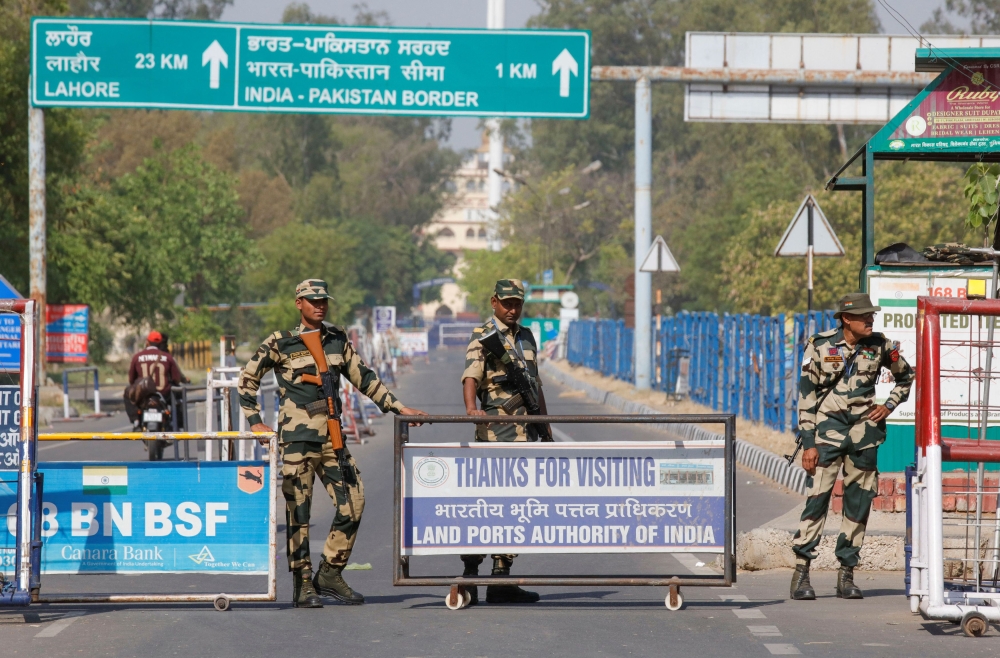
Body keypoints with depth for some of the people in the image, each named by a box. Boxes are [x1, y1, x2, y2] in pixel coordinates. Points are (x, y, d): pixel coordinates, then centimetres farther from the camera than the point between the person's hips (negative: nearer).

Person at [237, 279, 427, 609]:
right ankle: (303, 585, 3)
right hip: (297, 438, -5)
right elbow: (247, 379, 6)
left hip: (332, 438, 5)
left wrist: (398, 406, 14)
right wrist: (254, 421, -2)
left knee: (353, 503, -1)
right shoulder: (280, 343, -1)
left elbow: (364, 378, 20)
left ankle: (330, 574, 12)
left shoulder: (338, 341, 13)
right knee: (298, 511, -3)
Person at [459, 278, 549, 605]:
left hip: (527, 431, 7)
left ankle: (502, 579, 9)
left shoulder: (526, 337, 19)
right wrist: (471, 409, -38)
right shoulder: (483, 336, -3)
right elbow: (471, 376, -19)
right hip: (497, 430, -7)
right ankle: (470, 574, -7)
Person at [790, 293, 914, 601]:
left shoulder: (879, 346, 2)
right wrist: (808, 443, -8)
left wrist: (889, 405, 4)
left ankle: (846, 574, 10)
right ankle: (801, 572, -8)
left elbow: (906, 377, 20)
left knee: (859, 501, 3)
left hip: (864, 432, 3)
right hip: (828, 429, -3)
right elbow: (806, 394, -4)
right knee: (817, 497, -10)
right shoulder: (821, 346, -6)